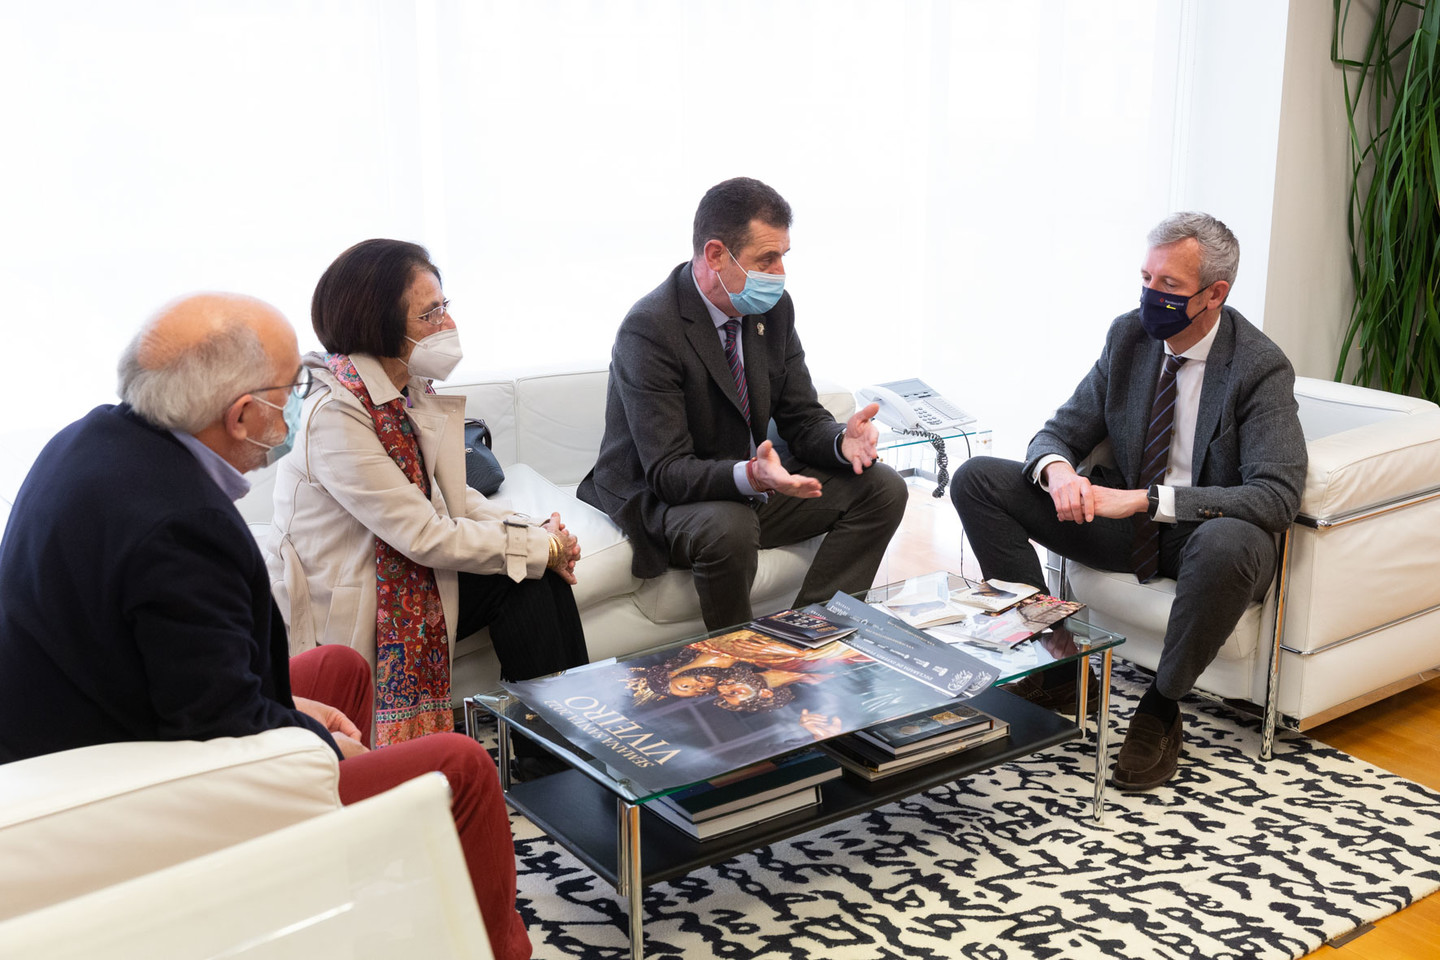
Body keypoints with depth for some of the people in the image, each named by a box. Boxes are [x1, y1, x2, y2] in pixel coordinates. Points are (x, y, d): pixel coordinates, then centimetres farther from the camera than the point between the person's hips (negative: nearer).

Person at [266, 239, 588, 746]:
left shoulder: (410, 391, 1)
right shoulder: (336, 416, -26)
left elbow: (452, 497, 7)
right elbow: (425, 536, -25)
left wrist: (535, 532, -10)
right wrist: (541, 548, -17)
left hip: (405, 575, 8)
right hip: (343, 613, -8)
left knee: (537, 581, -7)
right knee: (529, 571, -13)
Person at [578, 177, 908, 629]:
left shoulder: (775, 308, -1)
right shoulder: (649, 329, -24)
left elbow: (801, 418, 3)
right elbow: (668, 472, -27)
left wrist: (843, 440, -20)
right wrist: (750, 475, -44)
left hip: (753, 482, 8)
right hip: (661, 501, -7)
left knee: (882, 487, -6)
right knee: (728, 527, -39)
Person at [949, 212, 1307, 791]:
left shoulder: (1261, 368, -18)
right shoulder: (1129, 336, -3)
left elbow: (1278, 496, -27)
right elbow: (1061, 431, 3)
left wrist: (1146, 498, -34)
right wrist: (1057, 469, -25)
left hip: (1210, 532, -5)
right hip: (1125, 513, 5)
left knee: (1230, 544, -43)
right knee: (977, 480, -9)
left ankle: (1160, 708, -16)